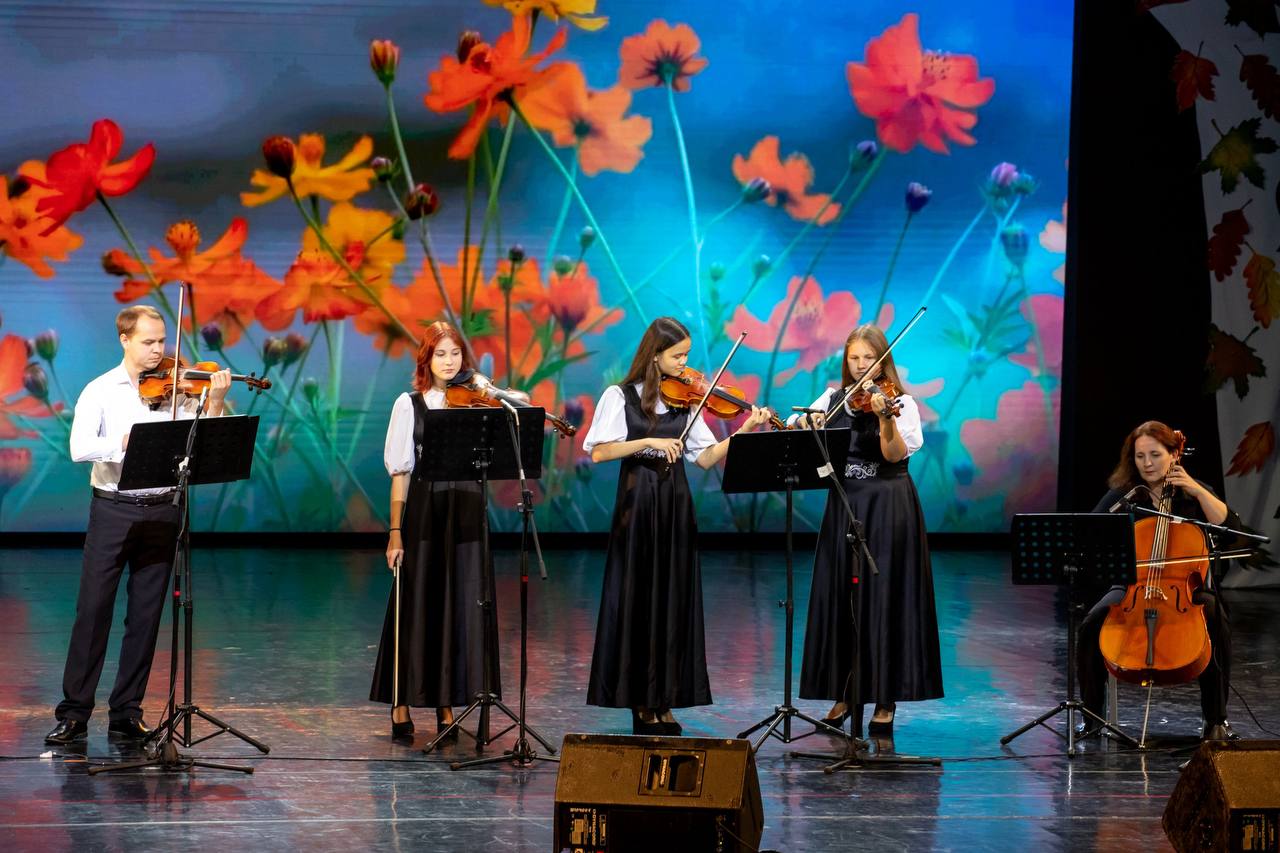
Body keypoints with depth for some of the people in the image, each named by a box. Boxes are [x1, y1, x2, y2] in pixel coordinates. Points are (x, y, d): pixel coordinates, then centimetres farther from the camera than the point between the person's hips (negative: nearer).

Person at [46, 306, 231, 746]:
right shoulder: (100, 391, 0)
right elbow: (79, 448, -15)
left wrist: (215, 403, -14)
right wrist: (125, 442, -28)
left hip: (161, 511, 2)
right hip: (112, 510, -2)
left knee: (146, 614, 5)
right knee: (93, 609, -2)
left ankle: (127, 712, 13)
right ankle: (74, 713, 4)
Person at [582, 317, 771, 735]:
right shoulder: (620, 397, -3)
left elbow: (706, 457, 4)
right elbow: (597, 452, -11)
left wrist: (745, 431, -8)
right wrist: (648, 441, -18)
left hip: (676, 504, 4)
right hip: (637, 503, -4)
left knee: (674, 602, 3)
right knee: (638, 601, -1)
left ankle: (663, 701, 8)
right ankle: (640, 701, 4)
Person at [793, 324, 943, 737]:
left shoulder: (900, 403, -3)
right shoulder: (833, 400, 9)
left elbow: (895, 453, -17)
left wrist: (884, 417, -33)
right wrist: (808, 423, -20)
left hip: (888, 509, -4)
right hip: (844, 507, 4)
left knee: (885, 602, -4)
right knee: (839, 599, 5)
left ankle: (886, 700, 2)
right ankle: (844, 693, 14)